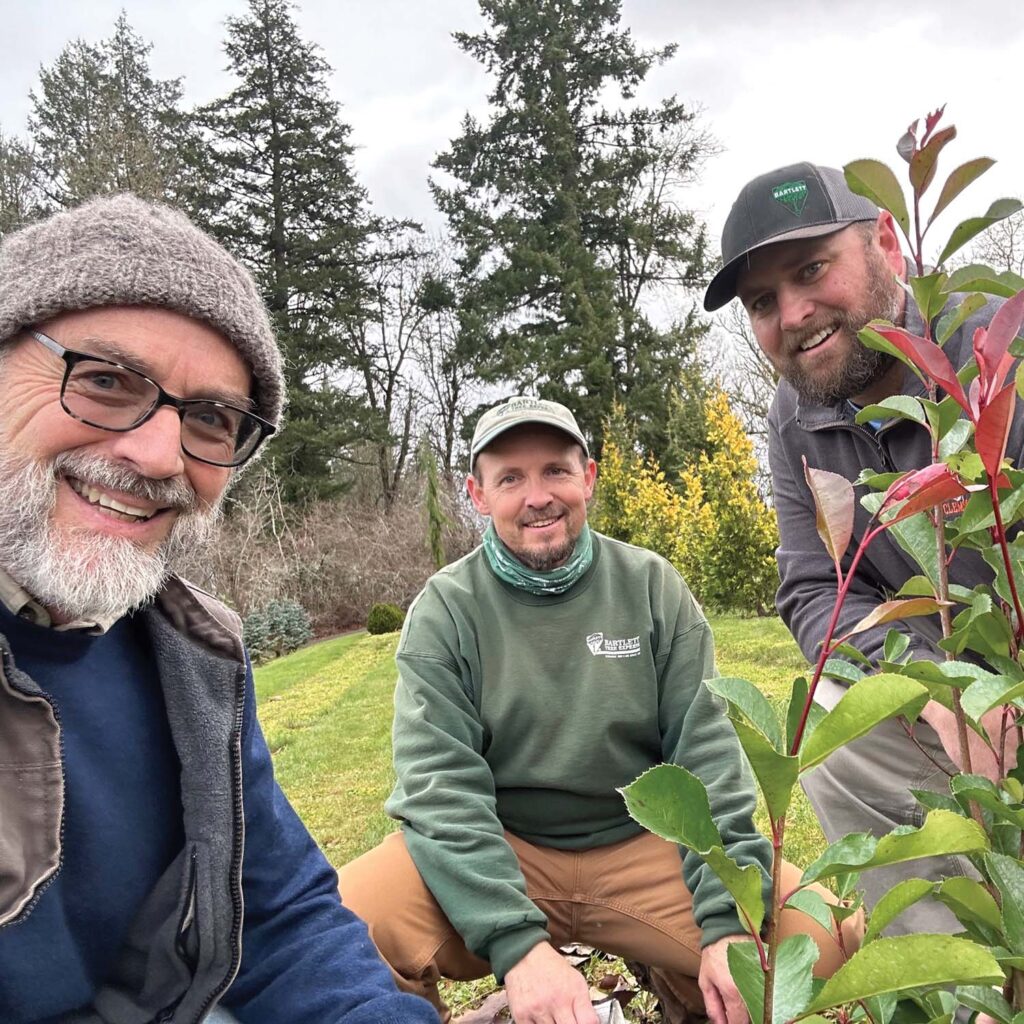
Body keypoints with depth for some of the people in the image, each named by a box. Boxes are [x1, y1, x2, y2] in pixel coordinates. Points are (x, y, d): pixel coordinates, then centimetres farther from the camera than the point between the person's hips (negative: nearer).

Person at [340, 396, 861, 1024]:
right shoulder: (445, 609, -6)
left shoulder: (651, 585, -1)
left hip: (645, 842, 2)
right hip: (496, 849, -2)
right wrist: (518, 942, -26)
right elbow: (440, 783, -14)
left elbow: (707, 751, -5)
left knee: (830, 934, -18)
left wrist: (730, 922, -15)